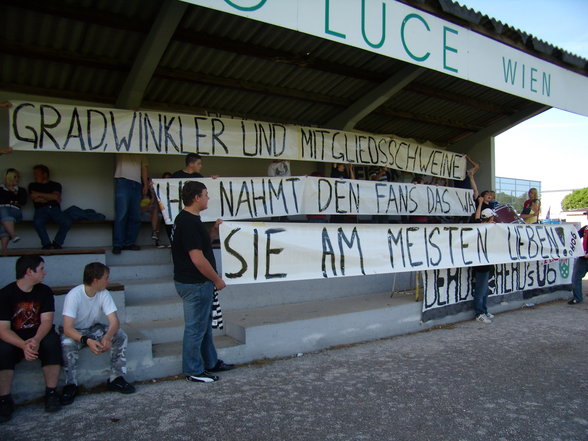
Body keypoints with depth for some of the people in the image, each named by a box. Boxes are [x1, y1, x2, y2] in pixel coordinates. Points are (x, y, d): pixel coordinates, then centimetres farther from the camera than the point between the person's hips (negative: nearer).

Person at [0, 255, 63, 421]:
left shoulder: (44, 291, -3)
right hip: (14, 339, -1)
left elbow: (47, 320, -11)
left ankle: (51, 393, -18)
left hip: (38, 336, 1)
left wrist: (36, 340, -32)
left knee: (52, 342, -30)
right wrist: (24, 345, -35)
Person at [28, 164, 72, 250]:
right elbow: (34, 199, 3)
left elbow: (55, 196, -4)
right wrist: (50, 198, 2)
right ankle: (47, 244, -20)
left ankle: (57, 243, -14)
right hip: (41, 210, 0)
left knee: (67, 222, -31)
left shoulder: (56, 185, 17)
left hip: (55, 209, 0)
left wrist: (39, 194, -1)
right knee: (37, 222, -36)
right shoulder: (33, 185, 21)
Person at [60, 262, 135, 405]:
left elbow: (114, 321, -21)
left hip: (94, 329, 4)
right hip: (75, 332, -4)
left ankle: (116, 378, -6)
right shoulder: (74, 295, -28)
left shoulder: (104, 294, -15)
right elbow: (67, 328, -34)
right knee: (67, 343, -36)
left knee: (121, 336, -19)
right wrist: (87, 340, -51)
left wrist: (107, 337, -43)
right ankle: (71, 385, -15)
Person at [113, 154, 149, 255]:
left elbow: (144, 168, 19)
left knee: (135, 217, 1)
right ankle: (117, 245, -5)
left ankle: (129, 243, 8)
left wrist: (146, 185, 12)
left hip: (137, 183, 4)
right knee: (121, 215, -9)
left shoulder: (141, 154, 20)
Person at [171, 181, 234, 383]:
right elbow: (198, 258, -25)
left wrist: (213, 231, 10)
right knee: (195, 328, 3)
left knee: (205, 325, 20)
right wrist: (217, 279, -14)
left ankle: (211, 362, 34)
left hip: (196, 283, 11)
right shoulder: (190, 222, -22)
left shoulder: (184, 219, 11)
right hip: (195, 284, -11)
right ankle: (193, 371, 17)